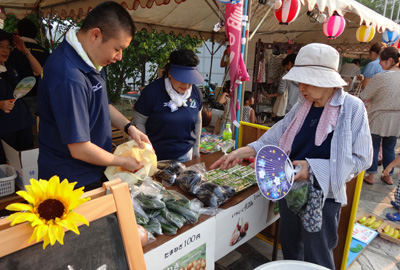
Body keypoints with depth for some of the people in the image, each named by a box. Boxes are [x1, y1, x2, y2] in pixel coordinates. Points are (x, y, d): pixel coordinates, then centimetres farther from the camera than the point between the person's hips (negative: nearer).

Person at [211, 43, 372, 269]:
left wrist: (313, 167, -24)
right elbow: (277, 138, 1)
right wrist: (243, 152, -11)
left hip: (322, 197, -5)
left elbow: (361, 158, -14)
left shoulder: (351, 107, -15)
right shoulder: (303, 106, 1)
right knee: (290, 249, 24)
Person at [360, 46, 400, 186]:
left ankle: (371, 176, 15)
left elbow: (364, 97, -12)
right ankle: (388, 176, 26)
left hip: (379, 118, -5)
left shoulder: (380, 77, -19)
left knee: (373, 147, 8)